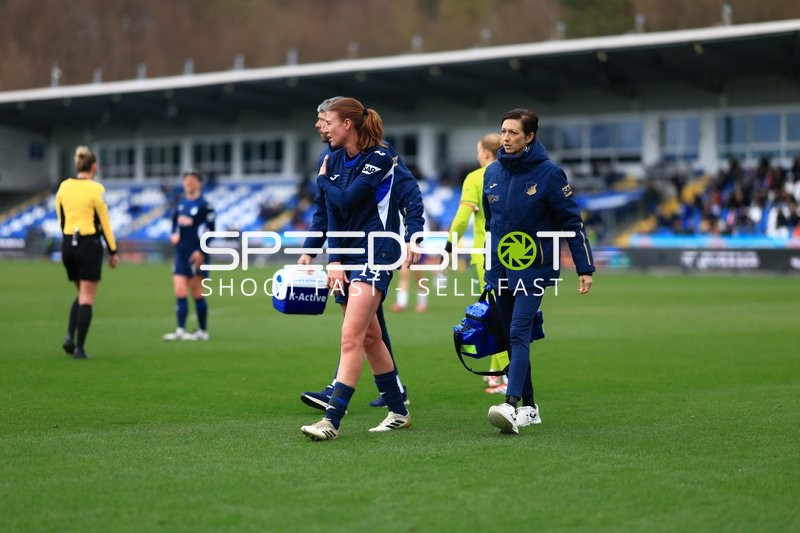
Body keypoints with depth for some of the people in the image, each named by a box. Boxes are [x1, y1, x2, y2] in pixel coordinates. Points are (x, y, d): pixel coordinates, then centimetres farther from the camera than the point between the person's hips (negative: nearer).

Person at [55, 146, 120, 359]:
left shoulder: (63, 187, 5)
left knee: (81, 294, 20)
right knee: (87, 298, 0)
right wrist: (113, 251, -2)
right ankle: (79, 348, -3)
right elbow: (104, 222, -8)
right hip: (90, 244, -6)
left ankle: (70, 336, 2)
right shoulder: (95, 189, -11)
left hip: (68, 243, 6)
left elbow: (61, 219, 12)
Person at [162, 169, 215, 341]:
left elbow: (210, 229, -9)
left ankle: (203, 331, 10)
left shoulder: (204, 205, -6)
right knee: (179, 291, -2)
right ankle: (180, 330, -1)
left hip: (196, 254, -6)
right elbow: (175, 225, 22)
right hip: (181, 252, 6)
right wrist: (173, 235, 0)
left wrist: (201, 251, -16)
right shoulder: (180, 204, 13)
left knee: (197, 293, 0)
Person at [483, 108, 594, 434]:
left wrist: (585, 268, -10)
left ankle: (511, 406, -31)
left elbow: (572, 221, -7)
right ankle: (529, 408, 19)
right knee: (512, 338, 9)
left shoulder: (549, 173, -9)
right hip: (500, 270, 6)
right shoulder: (492, 173, 6)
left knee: (519, 334, -19)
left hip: (534, 268, -6)